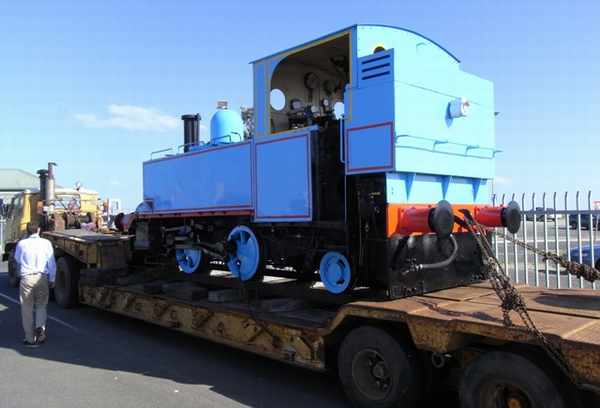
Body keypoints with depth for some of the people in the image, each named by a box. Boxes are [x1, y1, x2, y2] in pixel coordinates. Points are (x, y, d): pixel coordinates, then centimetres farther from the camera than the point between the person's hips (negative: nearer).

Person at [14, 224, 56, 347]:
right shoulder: (46, 243, -5)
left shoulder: (21, 244, -4)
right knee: (41, 306, 19)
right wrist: (51, 280, 11)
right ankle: (40, 327, -3)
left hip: (26, 278, -1)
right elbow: (51, 264, 0)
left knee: (27, 309, 9)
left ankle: (30, 338, 13)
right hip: (42, 278, 1)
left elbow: (17, 259, 14)